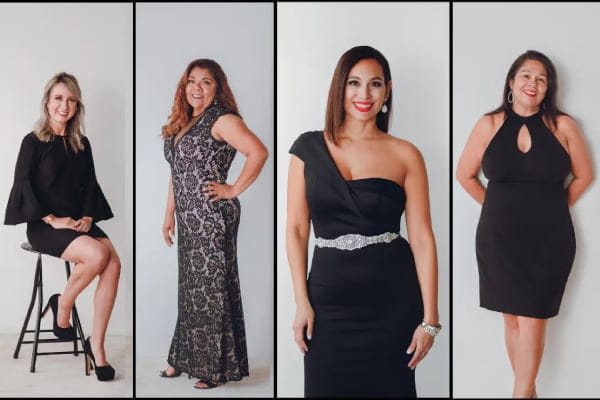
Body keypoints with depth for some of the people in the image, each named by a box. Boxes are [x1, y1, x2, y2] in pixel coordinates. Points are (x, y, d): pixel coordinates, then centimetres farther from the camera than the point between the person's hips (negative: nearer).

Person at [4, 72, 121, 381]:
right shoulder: (33, 142, 1)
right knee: (97, 255, -32)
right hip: (43, 226, -4)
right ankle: (62, 306, -3)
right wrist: (53, 220, -15)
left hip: (78, 223, 4)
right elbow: (23, 185, -6)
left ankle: (96, 345, -16)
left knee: (114, 264, -25)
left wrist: (87, 217, -3)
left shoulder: (81, 144, 14)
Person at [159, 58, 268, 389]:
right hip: (188, 218, 8)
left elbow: (259, 152, -23)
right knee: (190, 287, 15)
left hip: (212, 216, -8)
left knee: (211, 288, -1)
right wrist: (169, 215, 17)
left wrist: (234, 190, -18)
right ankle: (186, 358, 27)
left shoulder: (222, 119, -10)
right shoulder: (182, 123, 15)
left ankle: (216, 366, 11)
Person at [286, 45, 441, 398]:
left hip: (392, 299, -1)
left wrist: (430, 318, -6)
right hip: (329, 298, 1)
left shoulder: (405, 154, -2)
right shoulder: (309, 147, 2)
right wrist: (302, 302, -3)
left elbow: (422, 239, -4)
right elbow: (296, 229, 3)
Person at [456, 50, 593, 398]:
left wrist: (554, 209, 5)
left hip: (549, 239, -1)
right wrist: (498, 208, 6)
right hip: (500, 238, 1)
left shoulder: (562, 126, -2)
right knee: (513, 318, 9)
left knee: (533, 321, -1)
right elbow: (466, 175, 7)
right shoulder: (490, 125, -1)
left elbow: (584, 175, 9)